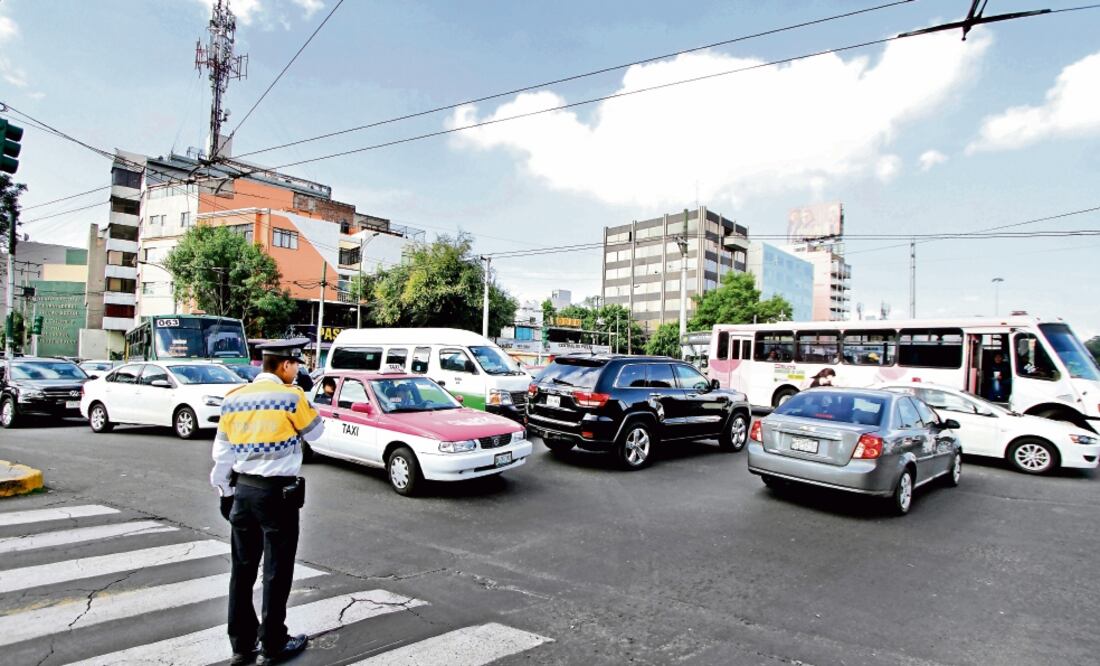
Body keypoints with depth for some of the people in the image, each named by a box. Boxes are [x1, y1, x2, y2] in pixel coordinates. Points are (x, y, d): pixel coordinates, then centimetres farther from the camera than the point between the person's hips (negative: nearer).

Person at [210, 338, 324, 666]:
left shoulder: (234, 397, 5)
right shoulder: (291, 396, -13)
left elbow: (222, 453, 9)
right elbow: (314, 431, 3)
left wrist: (225, 491, 19)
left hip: (243, 491, 6)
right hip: (277, 492, -6)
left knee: (242, 568, 14)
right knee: (277, 571, 6)